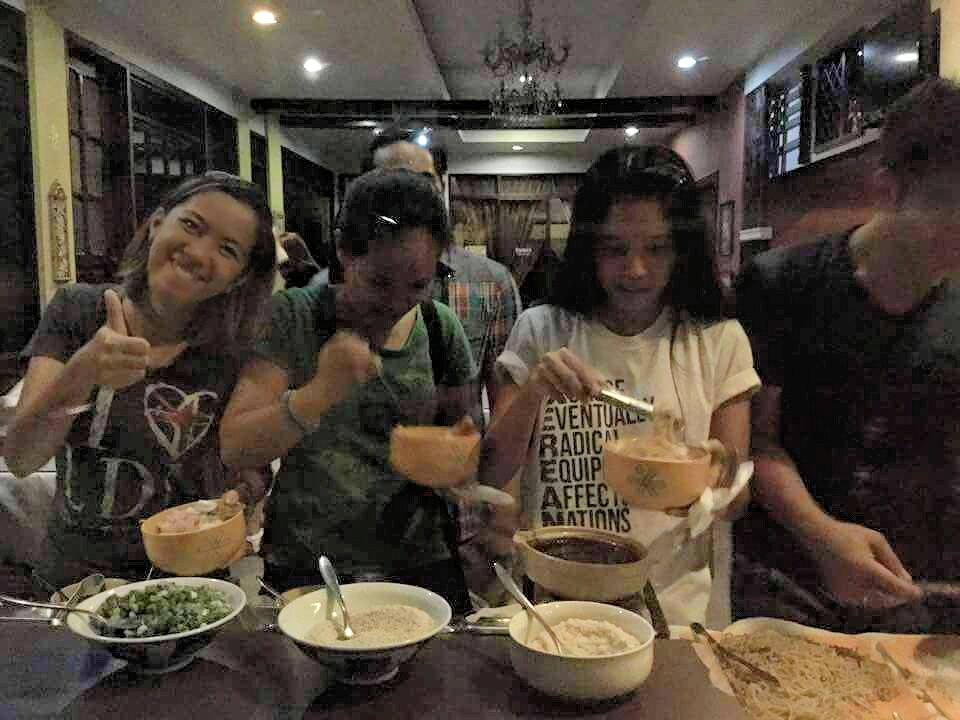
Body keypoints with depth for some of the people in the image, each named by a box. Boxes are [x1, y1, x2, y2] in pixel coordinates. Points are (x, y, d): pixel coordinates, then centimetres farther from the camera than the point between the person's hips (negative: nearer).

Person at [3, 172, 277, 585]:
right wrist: (80, 376, -28)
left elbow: (249, 473, 1)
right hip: (76, 579, 1)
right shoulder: (77, 311, -4)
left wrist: (239, 509, -20)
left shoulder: (232, 353, -7)